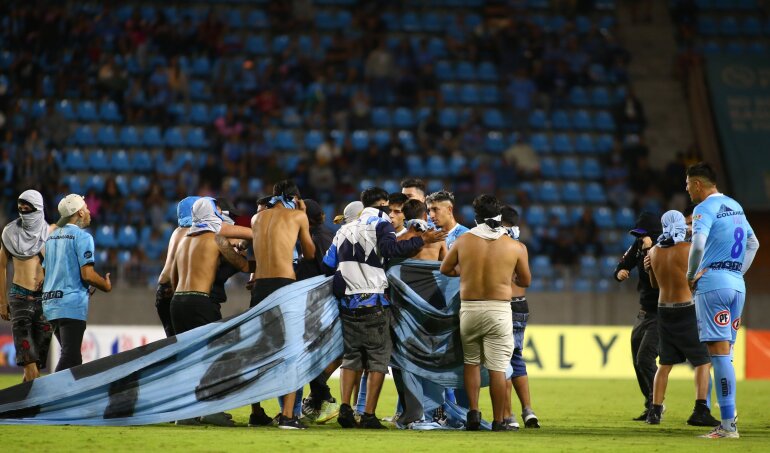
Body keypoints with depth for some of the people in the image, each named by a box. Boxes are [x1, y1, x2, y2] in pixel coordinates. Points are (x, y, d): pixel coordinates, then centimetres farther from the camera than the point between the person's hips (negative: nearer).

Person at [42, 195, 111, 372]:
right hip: (72, 304, -8)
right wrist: (106, 285, 2)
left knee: (71, 354, 16)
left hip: (50, 303, 8)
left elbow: (43, 273, 19)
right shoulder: (82, 236, -8)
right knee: (69, 357, -12)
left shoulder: (51, 236, 16)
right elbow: (87, 274, -15)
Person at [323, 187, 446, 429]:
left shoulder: (345, 230, 19)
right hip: (373, 303, -6)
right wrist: (422, 241, -23)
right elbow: (390, 248, -21)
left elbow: (328, 264, 18)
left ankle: (345, 408, 2)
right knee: (378, 359, 0)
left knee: (351, 356, 15)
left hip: (347, 303, 6)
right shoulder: (381, 224, 0)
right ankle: (369, 415, -7)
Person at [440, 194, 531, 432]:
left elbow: (445, 269, 11)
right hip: (499, 310, -1)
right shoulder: (513, 246, -3)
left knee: (471, 362, 18)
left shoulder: (464, 241, -2)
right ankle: (498, 421, 6)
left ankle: (473, 411, 5)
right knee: (497, 368, 2)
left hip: (469, 308, 1)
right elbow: (525, 281, 8)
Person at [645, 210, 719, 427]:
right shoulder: (688, 248, -13)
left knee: (665, 363, 15)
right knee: (703, 360, 0)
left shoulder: (654, 252, 4)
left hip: (664, 310, 5)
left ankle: (655, 411, 11)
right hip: (687, 311, -5)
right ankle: (700, 411, -11)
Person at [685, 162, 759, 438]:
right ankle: (729, 420, 7)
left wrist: (691, 275, -9)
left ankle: (728, 425, -14)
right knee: (724, 353, 11)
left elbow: (698, 244, -23)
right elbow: (753, 243, 27)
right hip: (737, 285, 8)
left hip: (712, 284, -8)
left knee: (718, 351, -10)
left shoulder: (705, 208, -8)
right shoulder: (735, 206, 18)